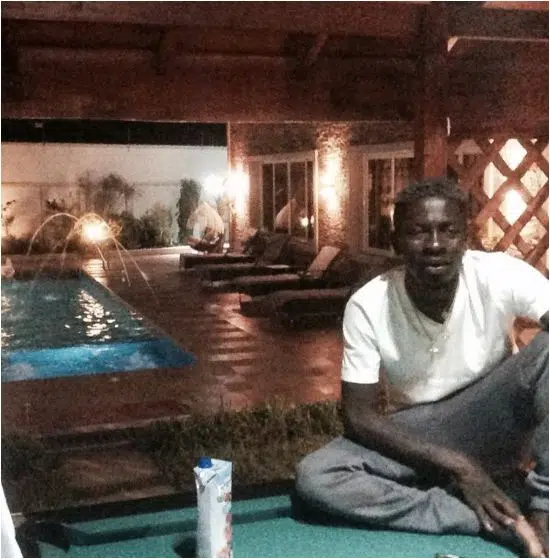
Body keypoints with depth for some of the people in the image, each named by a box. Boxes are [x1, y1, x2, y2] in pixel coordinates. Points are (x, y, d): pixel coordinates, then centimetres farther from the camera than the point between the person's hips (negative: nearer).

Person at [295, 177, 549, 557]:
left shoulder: (500, 277, -19)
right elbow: (359, 415, -13)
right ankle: (505, 522, -26)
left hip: (490, 426, -1)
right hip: (413, 438, 2)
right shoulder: (367, 306, -16)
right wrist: (456, 466, -23)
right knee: (314, 477, -27)